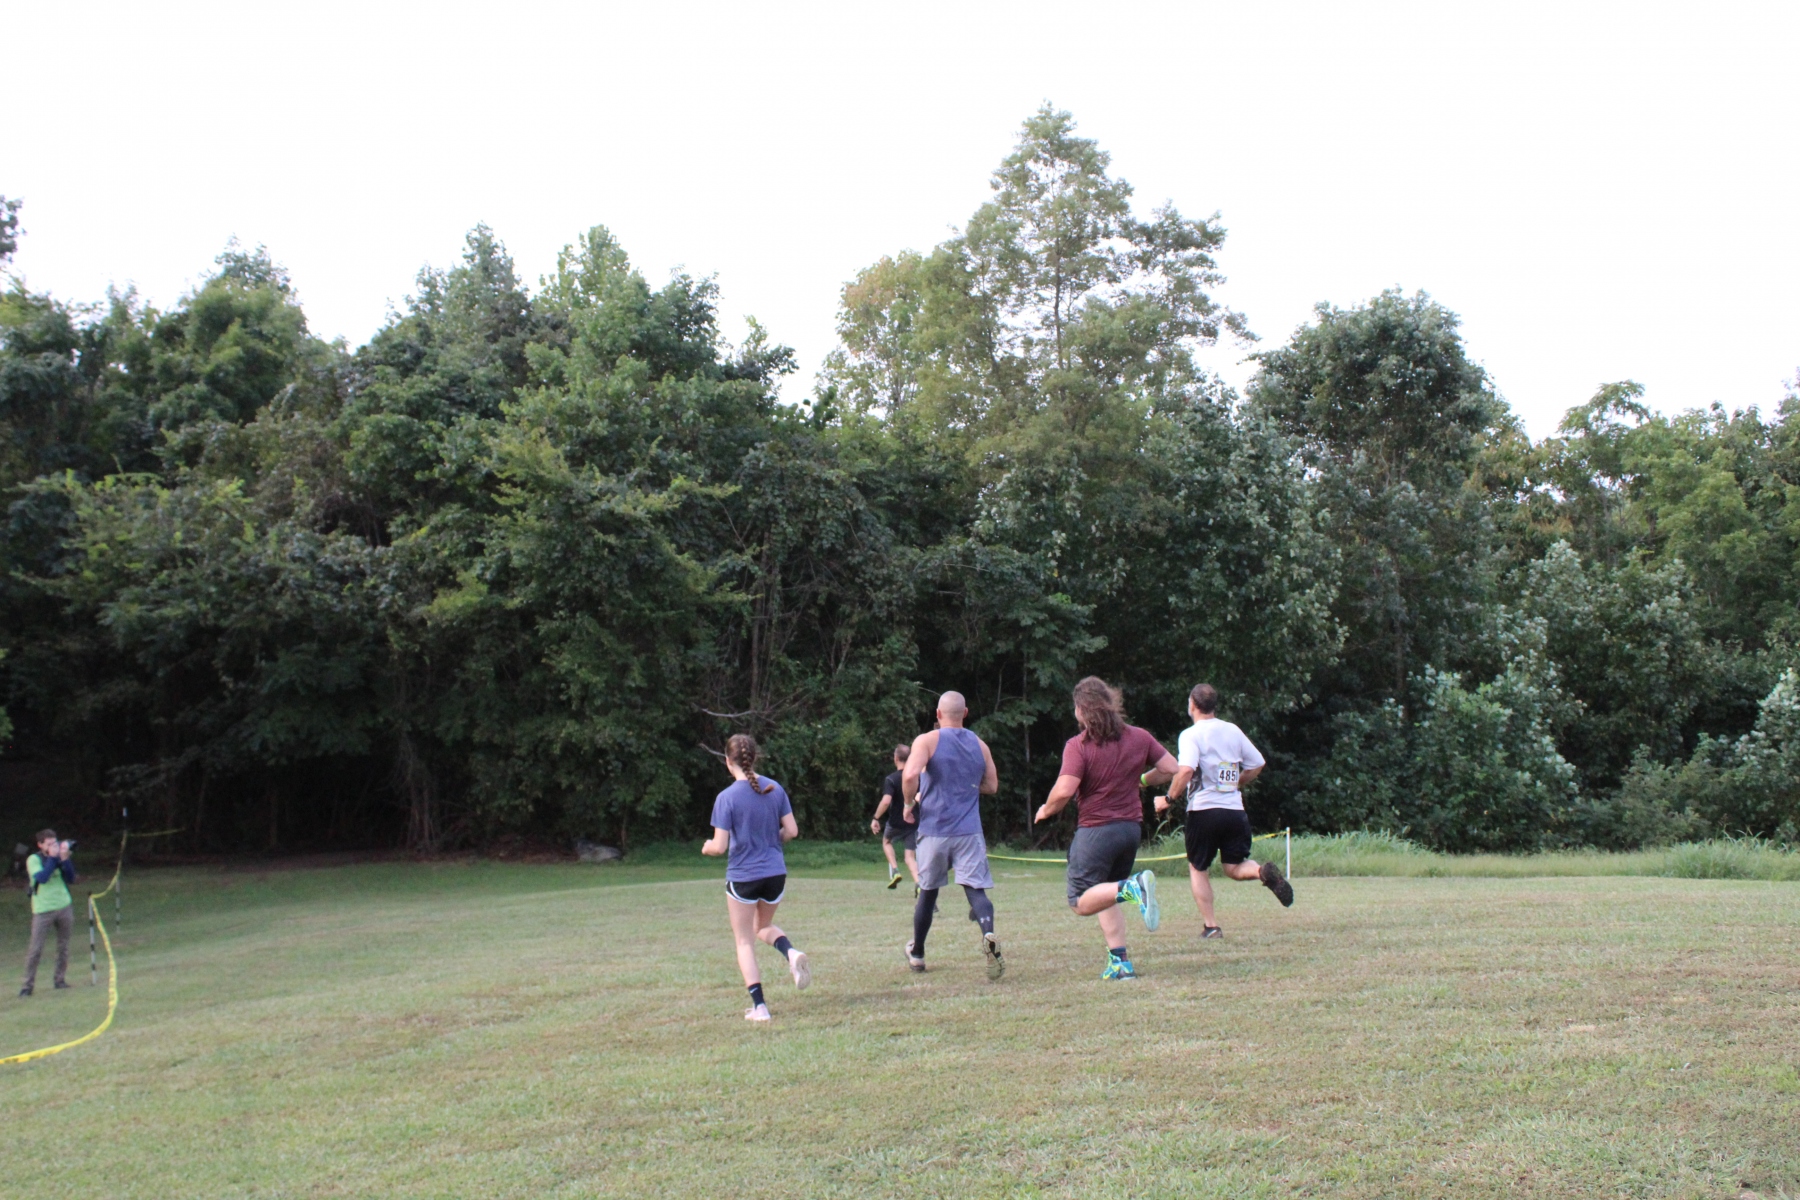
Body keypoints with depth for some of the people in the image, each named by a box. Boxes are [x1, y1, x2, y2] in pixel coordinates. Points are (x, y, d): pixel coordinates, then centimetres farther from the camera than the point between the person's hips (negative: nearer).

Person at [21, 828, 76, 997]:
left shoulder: (59, 857, 7)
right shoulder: (34, 859, -3)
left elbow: (71, 879, 0)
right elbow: (42, 877, -19)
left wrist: (65, 859, -10)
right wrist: (53, 858, -17)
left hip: (64, 907, 4)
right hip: (43, 910, -4)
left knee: (63, 946, 6)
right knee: (35, 949, -5)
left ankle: (60, 979, 15)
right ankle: (28, 985, 2)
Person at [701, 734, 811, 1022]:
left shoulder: (726, 798, -15)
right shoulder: (775, 790, -2)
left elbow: (720, 846, -15)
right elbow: (791, 831, 0)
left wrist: (707, 847, 8)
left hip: (742, 877, -4)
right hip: (775, 873, 4)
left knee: (744, 942, 10)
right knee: (764, 926, 27)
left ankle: (759, 1006, 5)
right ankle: (791, 953, -3)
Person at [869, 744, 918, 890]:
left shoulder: (891, 779, -14)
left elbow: (886, 801, -26)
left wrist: (876, 818, -16)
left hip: (896, 823, -3)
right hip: (914, 823, 3)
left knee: (886, 841, 28)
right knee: (910, 855, 6)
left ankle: (894, 870, 11)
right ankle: (918, 883, -17)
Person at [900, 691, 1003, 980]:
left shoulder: (927, 741, -4)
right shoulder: (980, 745, 9)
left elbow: (910, 775, -20)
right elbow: (992, 786, 17)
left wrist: (910, 804, -4)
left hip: (934, 829, -1)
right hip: (969, 832, 1)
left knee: (928, 891, 15)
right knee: (976, 889, -5)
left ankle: (917, 954, 30)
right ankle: (989, 936, -35)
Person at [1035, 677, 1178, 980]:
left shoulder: (1078, 746, -13)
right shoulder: (1139, 737, 2)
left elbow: (1064, 791, -21)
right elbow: (1172, 768, 5)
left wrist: (1045, 811, -1)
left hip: (1096, 829, -6)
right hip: (1132, 828, 6)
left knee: (1082, 903, -1)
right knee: (1105, 897, 19)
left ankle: (1131, 887, -25)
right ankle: (1121, 961, 9)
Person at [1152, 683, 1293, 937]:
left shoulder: (1190, 735, -8)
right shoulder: (1233, 730, 9)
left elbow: (1186, 771, -24)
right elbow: (1257, 764, 15)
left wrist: (1168, 799, -12)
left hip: (1203, 810, -4)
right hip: (1235, 809, 4)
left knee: (1197, 868, 13)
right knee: (1234, 867, 10)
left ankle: (1210, 925, 6)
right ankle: (1263, 871, -23)